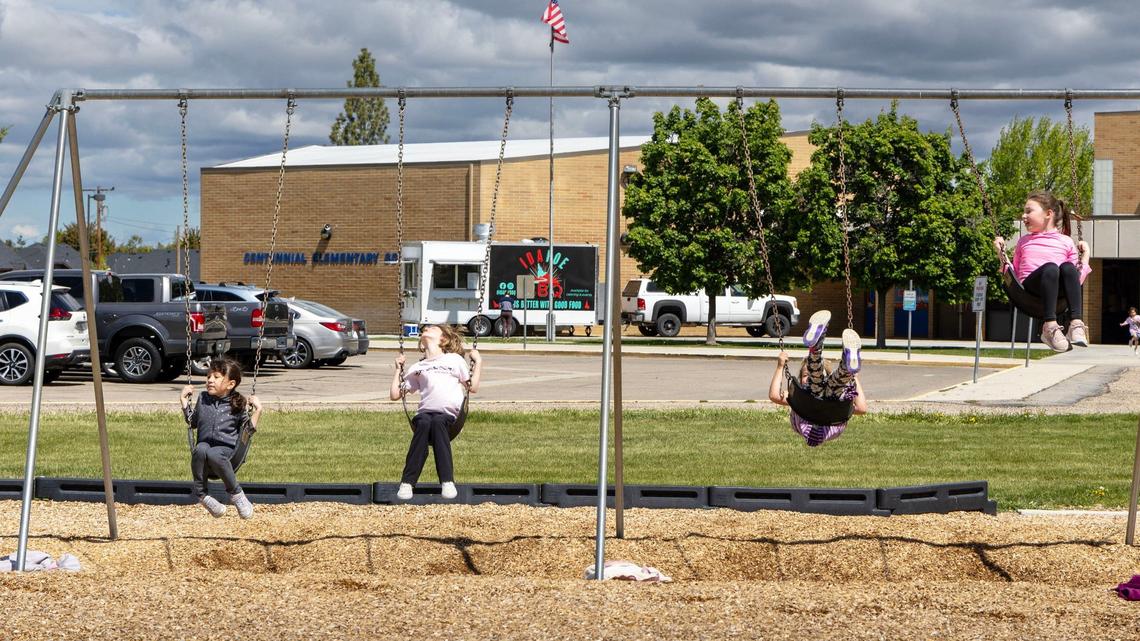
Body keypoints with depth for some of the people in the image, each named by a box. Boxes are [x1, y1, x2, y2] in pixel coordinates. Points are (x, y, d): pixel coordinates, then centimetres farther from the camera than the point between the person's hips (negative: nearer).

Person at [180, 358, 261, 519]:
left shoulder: (238, 404, 6)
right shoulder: (203, 399, 16)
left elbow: (248, 429, 7)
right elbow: (192, 423, 27)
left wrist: (257, 411, -4)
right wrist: (185, 402, 21)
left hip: (225, 448, -3)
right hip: (205, 444, 3)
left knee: (213, 454, -40)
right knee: (201, 449, -37)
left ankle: (236, 494, -21)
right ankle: (202, 494, -23)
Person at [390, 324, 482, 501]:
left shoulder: (455, 359, 22)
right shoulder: (417, 368, 27)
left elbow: (473, 387, 18)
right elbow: (395, 394, 24)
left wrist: (478, 362, 16)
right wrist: (398, 369, 26)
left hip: (448, 415, -1)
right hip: (424, 413, 1)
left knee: (437, 422, -38)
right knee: (424, 423, -37)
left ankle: (448, 482, -42)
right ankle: (407, 483, -39)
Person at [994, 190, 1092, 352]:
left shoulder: (1065, 242, 22)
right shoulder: (1024, 241, 29)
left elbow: (1077, 279, 16)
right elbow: (1014, 275, 23)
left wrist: (1085, 256, 11)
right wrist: (1002, 254, 16)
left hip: (1059, 290, 0)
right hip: (1029, 286, 0)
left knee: (1068, 267, -36)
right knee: (1050, 267, -36)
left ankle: (1076, 323, -43)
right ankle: (1050, 325, -46)